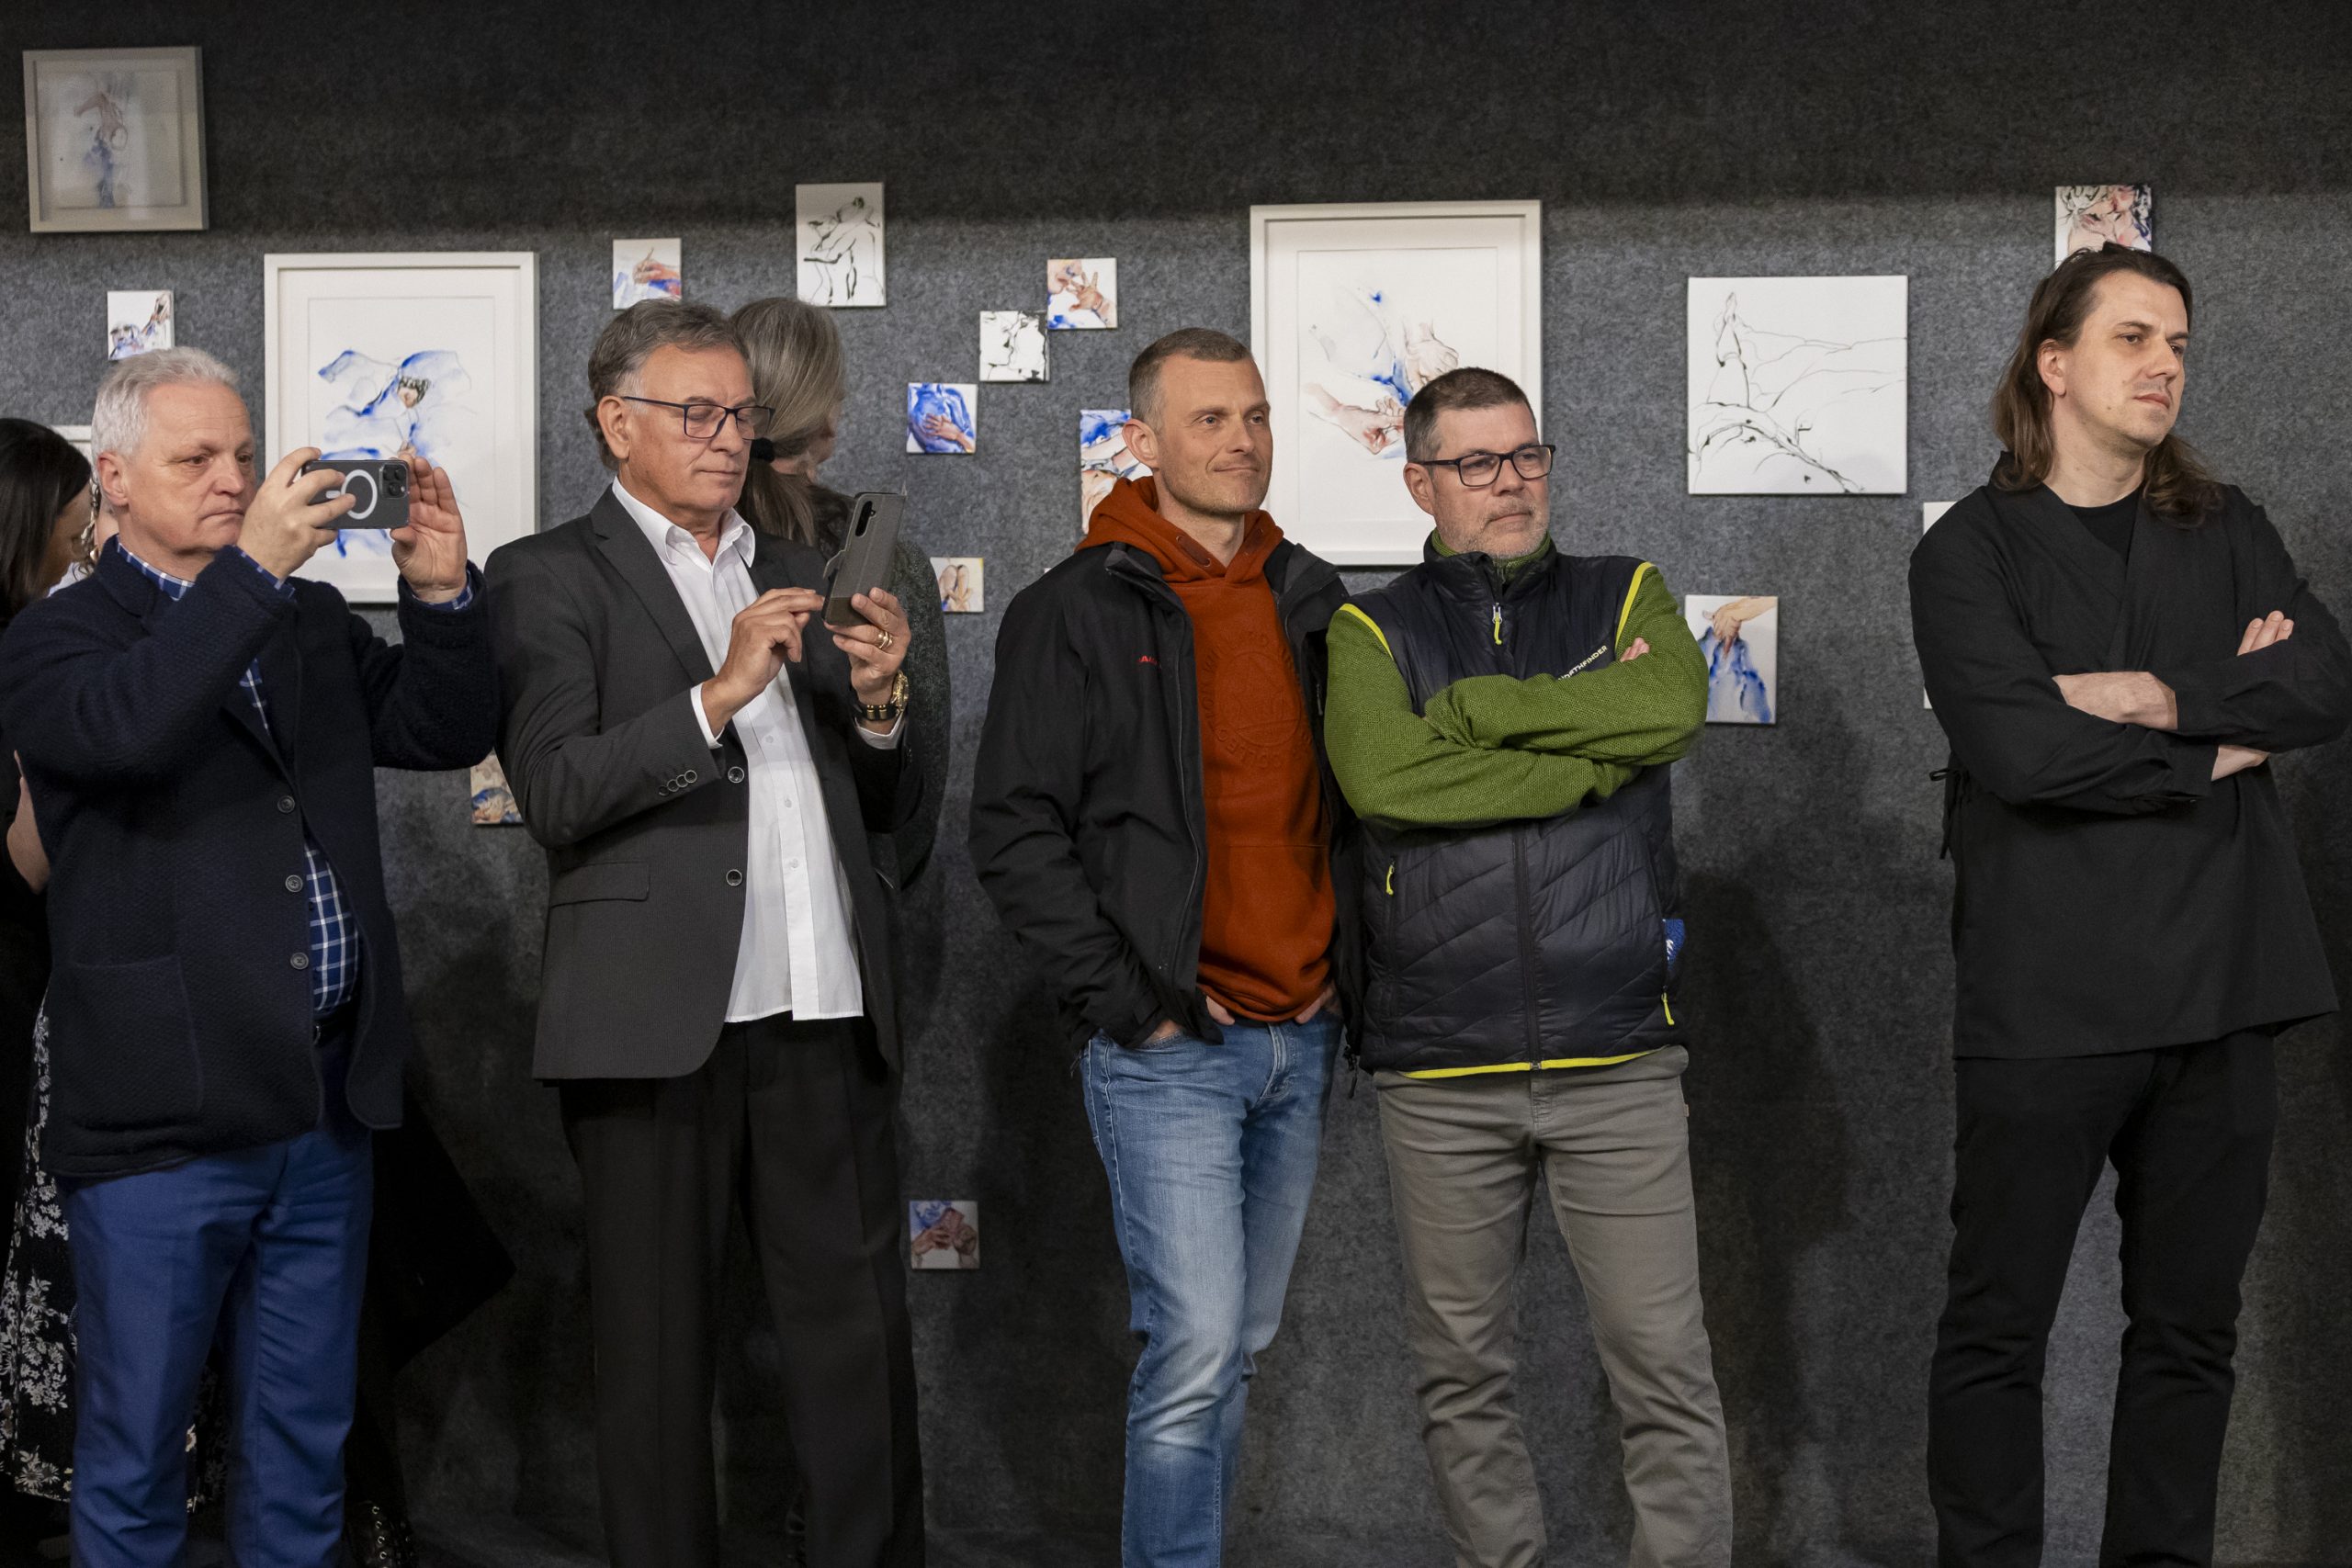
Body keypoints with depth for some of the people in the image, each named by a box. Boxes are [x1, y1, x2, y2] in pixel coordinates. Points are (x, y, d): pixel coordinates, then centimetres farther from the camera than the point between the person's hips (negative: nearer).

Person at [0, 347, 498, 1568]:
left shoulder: (311, 621, 14)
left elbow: (448, 731, 11)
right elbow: (124, 725, -24)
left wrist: (441, 595, -5)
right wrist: (250, 567, -27)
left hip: (327, 1107, 5)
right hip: (162, 1117, -5)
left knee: (302, 1446, 16)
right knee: (133, 1463, 5)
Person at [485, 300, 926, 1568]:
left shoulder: (796, 576, 20)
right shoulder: (551, 578, 3)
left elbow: (888, 808, 21)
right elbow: (554, 794, -11)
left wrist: (879, 704, 0)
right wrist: (721, 692, -17)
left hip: (825, 1016, 5)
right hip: (660, 1020, -5)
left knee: (862, 1336, 4)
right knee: (660, 1344, 4)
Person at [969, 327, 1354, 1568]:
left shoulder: (1310, 602, 11)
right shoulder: (1077, 612, -5)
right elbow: (1015, 833, -8)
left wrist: (1344, 969, 9)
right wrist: (1123, 999, -12)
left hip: (1298, 1041, 6)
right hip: (1167, 1050, -6)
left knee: (1238, 1347, 13)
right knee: (1195, 1349, -11)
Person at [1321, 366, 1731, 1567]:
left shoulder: (1626, 597, 11)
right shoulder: (1372, 631, 7)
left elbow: (1671, 707, -12)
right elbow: (1380, 774, -14)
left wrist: (1469, 709, -9)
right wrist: (1591, 760, -10)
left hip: (1618, 1059, 0)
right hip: (1440, 1071, 0)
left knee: (1664, 1365, -1)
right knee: (1460, 1371, 9)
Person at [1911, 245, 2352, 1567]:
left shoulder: (2226, 529, 13)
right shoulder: (1973, 550, -1)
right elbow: (2016, 746, -16)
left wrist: (2155, 695, -12)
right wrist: (2224, 741, -6)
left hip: (2222, 992, 4)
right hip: (2047, 999, -4)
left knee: (2191, 1328, 11)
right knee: (1998, 1330, 2)